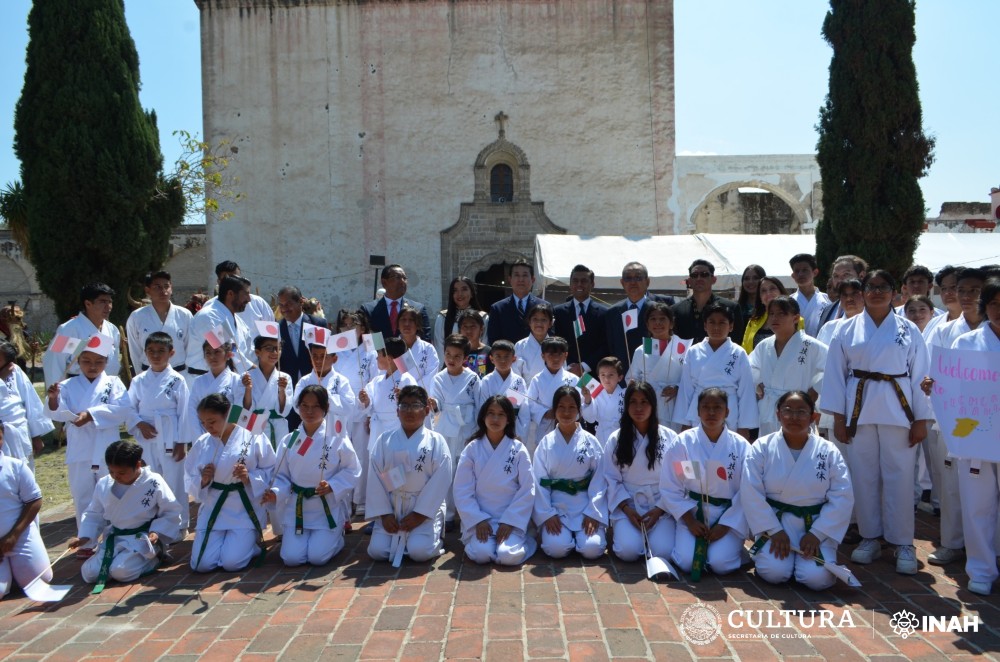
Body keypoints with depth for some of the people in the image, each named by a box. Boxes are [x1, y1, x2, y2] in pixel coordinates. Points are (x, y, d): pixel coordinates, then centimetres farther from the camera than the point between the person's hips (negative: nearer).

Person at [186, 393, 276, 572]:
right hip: (213, 508, 4)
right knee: (201, 565, -6)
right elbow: (190, 479, 8)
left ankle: (252, 542, 18)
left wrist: (249, 478, -22)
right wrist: (202, 481, -13)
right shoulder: (201, 443, 3)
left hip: (244, 509, -4)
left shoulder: (253, 437, -10)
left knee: (231, 563, -15)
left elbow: (271, 471, -5)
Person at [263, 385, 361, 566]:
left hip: (328, 508, -3)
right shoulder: (288, 441, 2)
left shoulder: (337, 438, -9)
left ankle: (336, 535, 21)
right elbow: (282, 476, 6)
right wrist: (276, 494, -14)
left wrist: (332, 486, -21)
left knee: (318, 557, -13)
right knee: (291, 558, -8)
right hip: (297, 507, 3)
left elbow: (352, 470, -6)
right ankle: (302, 537, 27)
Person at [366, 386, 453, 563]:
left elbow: (440, 482, -9)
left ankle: (434, 537, 12)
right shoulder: (384, 441, 2)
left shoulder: (436, 442, -5)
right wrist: (384, 514, -8)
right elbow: (375, 479, 0)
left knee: (419, 552, -22)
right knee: (377, 551, -13)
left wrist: (419, 515, -13)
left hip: (425, 508, -2)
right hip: (391, 507, 3)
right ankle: (399, 538, 18)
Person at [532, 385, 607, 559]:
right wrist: (547, 514, -9)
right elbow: (539, 481, -1)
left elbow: (599, 480, -2)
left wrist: (593, 513, -10)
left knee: (592, 549, -20)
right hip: (556, 507, 0)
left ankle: (580, 534, 14)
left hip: (585, 506, 0)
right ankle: (565, 535, 13)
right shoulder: (546, 443, 0)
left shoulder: (591, 442, 0)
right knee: (556, 548, -22)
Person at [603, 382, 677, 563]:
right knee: (628, 551, -23)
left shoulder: (670, 438, -1)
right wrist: (627, 509, -13)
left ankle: (649, 533, 11)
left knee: (663, 552, -22)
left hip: (661, 506, 0)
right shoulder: (616, 439, 0)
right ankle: (621, 530, 10)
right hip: (627, 506, 0)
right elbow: (612, 479, 0)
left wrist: (659, 510, -11)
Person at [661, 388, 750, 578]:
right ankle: (702, 544, 14)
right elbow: (670, 488, -4)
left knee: (721, 563, -21)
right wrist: (689, 521, -11)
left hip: (729, 514, 0)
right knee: (686, 561, -20)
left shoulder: (741, 446, -6)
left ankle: (730, 545, 14)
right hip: (692, 512, 0)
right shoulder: (682, 443, -8)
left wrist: (725, 525, -12)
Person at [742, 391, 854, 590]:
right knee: (775, 572, -22)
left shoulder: (829, 452, -3)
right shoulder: (762, 448, -6)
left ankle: (809, 548, 13)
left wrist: (816, 534, -12)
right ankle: (764, 551, 12)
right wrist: (774, 531, -14)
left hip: (815, 525, 1)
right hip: (774, 521, -1)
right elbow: (751, 494, -10)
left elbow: (842, 498, -5)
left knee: (817, 578, -19)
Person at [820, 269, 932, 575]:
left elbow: (920, 375, 3)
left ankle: (903, 544, 14)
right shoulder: (847, 330, 3)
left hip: (897, 409, -1)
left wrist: (921, 419, -1)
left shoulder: (908, 330, 3)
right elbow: (835, 374, 3)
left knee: (899, 476, 1)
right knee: (864, 476, 7)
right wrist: (838, 417, -1)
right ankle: (870, 538, 21)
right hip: (859, 409, 1)